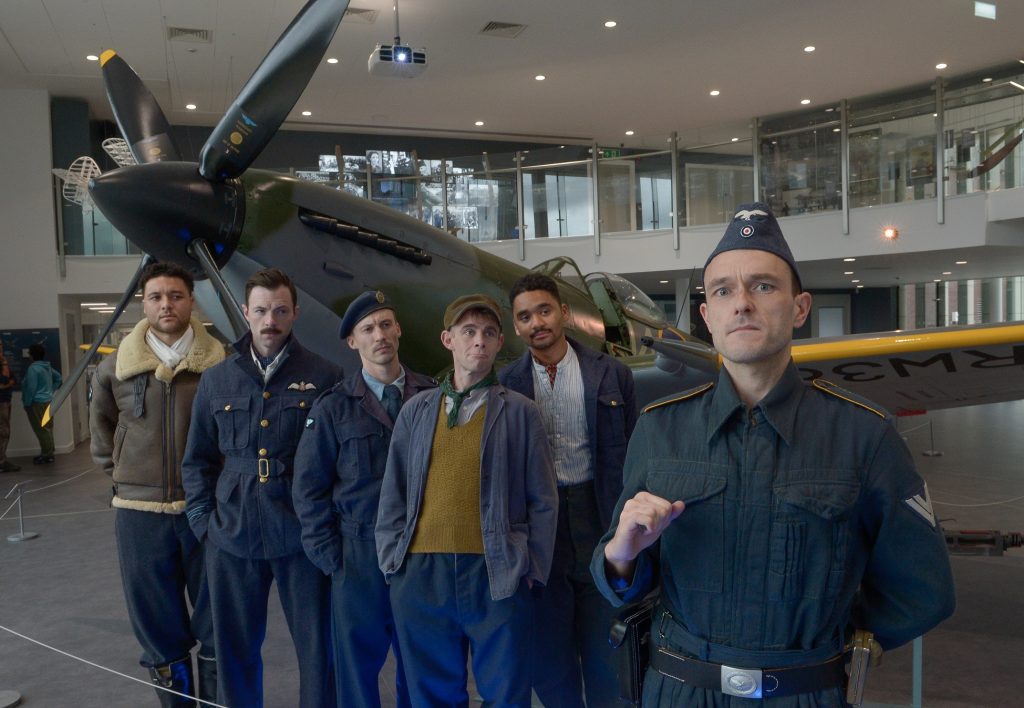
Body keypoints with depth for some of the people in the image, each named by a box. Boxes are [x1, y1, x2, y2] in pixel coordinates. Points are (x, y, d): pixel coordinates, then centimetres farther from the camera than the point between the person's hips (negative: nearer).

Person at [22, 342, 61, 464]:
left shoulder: (33, 368, -18)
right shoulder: (48, 367, 9)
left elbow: (31, 388, -19)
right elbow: (59, 378, 21)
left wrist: (27, 404, -11)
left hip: (37, 403, -9)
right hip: (48, 401, 9)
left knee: (41, 430, -4)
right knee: (47, 428, 14)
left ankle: (47, 456, 0)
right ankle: (49, 453, 21)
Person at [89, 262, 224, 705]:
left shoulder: (220, 365, -8)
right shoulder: (114, 369, 1)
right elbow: (100, 424, 20)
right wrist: (117, 471, 13)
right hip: (139, 511, 2)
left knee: (216, 623, 9)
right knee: (158, 624, 13)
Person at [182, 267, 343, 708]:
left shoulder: (323, 378, -3)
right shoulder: (216, 381, 7)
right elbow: (196, 460, 12)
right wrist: (204, 521, 4)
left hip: (302, 538, -2)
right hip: (232, 536, 3)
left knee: (317, 643, 7)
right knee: (234, 647, 15)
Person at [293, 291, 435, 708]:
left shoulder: (433, 398, 0)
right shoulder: (333, 407, -1)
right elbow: (309, 486, 0)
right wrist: (328, 556, -4)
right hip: (359, 554, -1)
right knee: (357, 663, 10)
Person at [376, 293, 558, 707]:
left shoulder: (520, 412, 3)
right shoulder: (416, 409, 10)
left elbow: (542, 500, 2)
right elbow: (393, 492, 11)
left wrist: (532, 570, -4)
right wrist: (390, 560, 5)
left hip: (496, 575, -2)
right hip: (420, 573, 2)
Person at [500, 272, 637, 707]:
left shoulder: (612, 375, -1)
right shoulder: (506, 384, 0)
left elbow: (630, 456, 1)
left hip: (598, 522, 0)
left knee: (603, 644, 11)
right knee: (547, 643, 12)